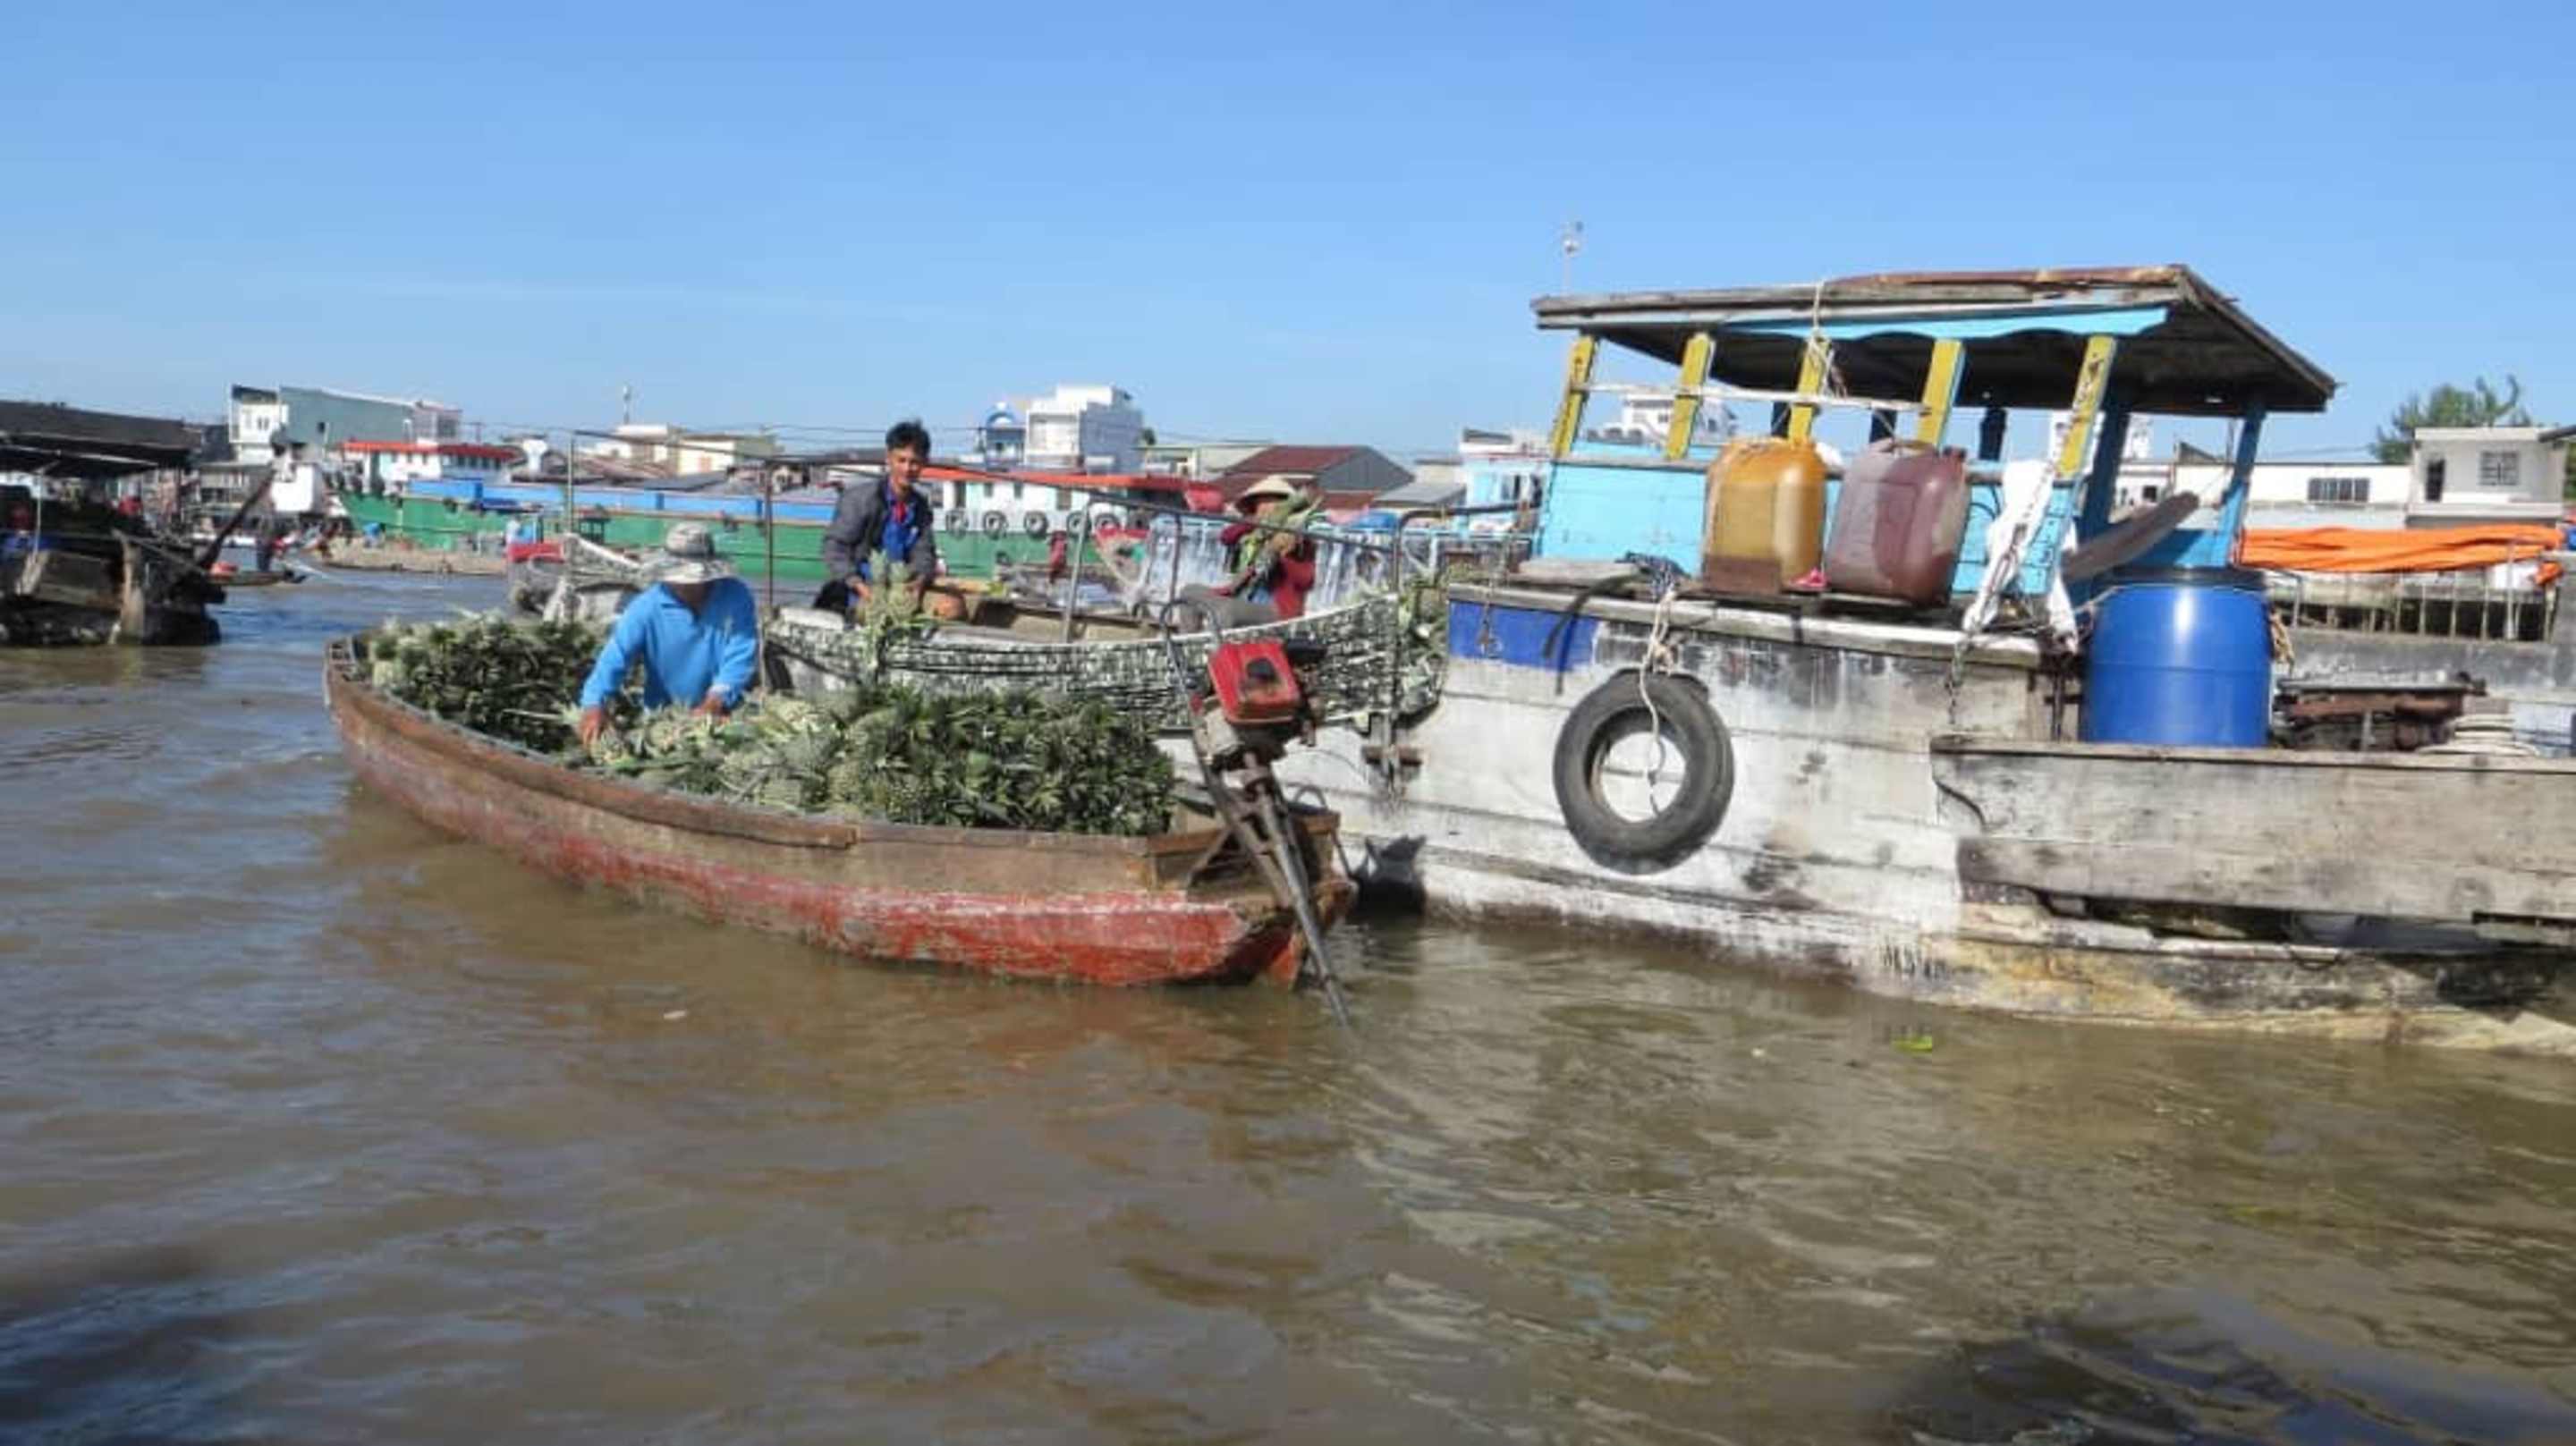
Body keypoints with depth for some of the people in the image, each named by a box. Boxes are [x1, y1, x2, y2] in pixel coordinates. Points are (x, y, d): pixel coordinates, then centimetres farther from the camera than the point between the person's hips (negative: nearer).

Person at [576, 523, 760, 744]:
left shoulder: (736, 598, -10)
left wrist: (717, 699, -30)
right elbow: (615, 656, -19)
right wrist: (594, 704, -34)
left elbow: (741, 654, -15)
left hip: (722, 717, 0)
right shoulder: (647, 607, -11)